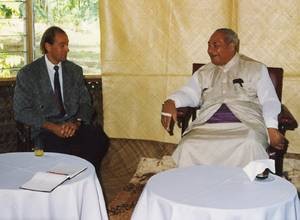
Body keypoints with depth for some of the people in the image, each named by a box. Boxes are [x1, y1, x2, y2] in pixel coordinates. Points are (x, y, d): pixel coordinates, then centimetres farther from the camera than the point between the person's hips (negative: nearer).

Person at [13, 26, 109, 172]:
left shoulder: (75, 71, 14)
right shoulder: (27, 74, 2)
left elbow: (85, 103, 12)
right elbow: (21, 111, -2)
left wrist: (77, 122, -11)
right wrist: (52, 127, -15)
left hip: (74, 126, 4)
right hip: (46, 130, -3)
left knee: (100, 139, -28)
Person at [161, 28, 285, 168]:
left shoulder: (255, 68, 14)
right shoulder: (204, 72, 24)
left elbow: (269, 101, 7)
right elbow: (189, 93, 14)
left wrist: (271, 128, -10)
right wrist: (170, 102, -9)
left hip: (246, 125, -2)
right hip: (208, 126, 2)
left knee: (249, 146, -36)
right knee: (188, 147, -29)